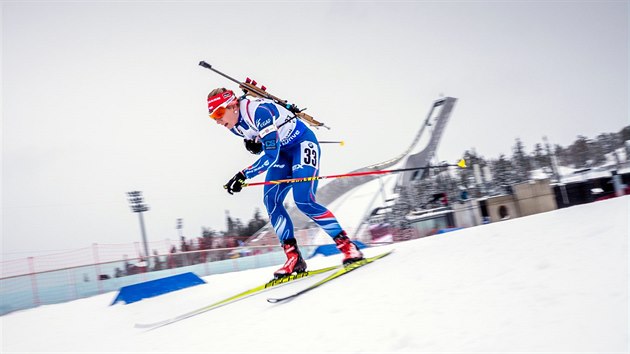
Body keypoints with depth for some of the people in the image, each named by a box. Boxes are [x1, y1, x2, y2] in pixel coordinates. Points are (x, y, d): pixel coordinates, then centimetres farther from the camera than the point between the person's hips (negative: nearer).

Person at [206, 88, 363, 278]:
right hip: (283, 153, 9)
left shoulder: (259, 111, -30)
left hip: (303, 144, -8)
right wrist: (252, 144, -7)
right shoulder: (235, 126, -2)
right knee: (271, 201, -10)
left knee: (303, 200, -23)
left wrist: (243, 175, -38)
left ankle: (348, 246, -13)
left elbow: (271, 155, -32)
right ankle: (294, 257, -8)